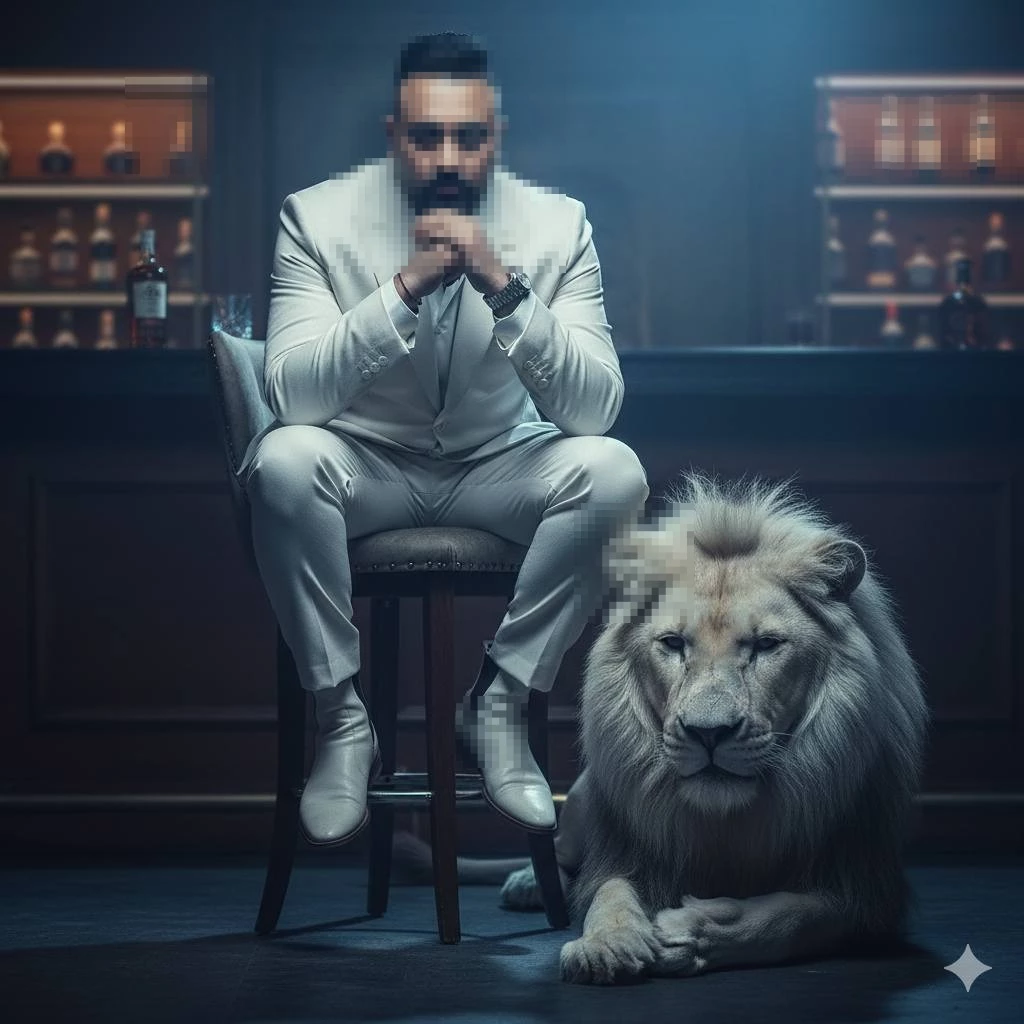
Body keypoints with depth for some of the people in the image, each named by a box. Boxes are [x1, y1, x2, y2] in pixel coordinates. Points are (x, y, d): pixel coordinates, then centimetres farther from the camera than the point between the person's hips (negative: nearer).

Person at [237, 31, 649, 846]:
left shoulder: (557, 225, -12)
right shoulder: (319, 217, -15)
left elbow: (595, 409, -21)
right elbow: (291, 394, -26)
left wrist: (506, 289, -34)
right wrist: (404, 288, -36)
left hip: (500, 465, 1)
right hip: (366, 461, -1)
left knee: (614, 472, -28)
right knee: (284, 460, -34)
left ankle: (500, 703, -11)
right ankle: (342, 718, -16)